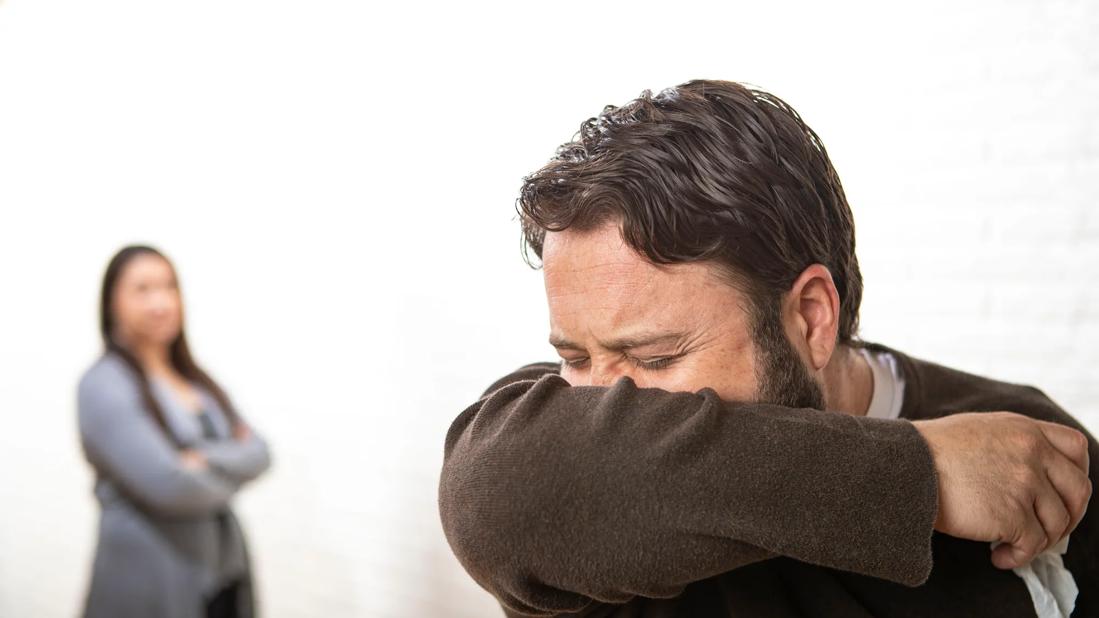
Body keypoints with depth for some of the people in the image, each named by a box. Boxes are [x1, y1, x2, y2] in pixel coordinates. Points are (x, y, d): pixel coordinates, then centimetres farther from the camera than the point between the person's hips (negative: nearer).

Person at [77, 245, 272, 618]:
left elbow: (258, 453, 2)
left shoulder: (197, 381, 12)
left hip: (226, 571, 6)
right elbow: (170, 485, -19)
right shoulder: (103, 385, -10)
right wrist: (229, 475, -2)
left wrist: (208, 461, -16)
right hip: (152, 579, -6)